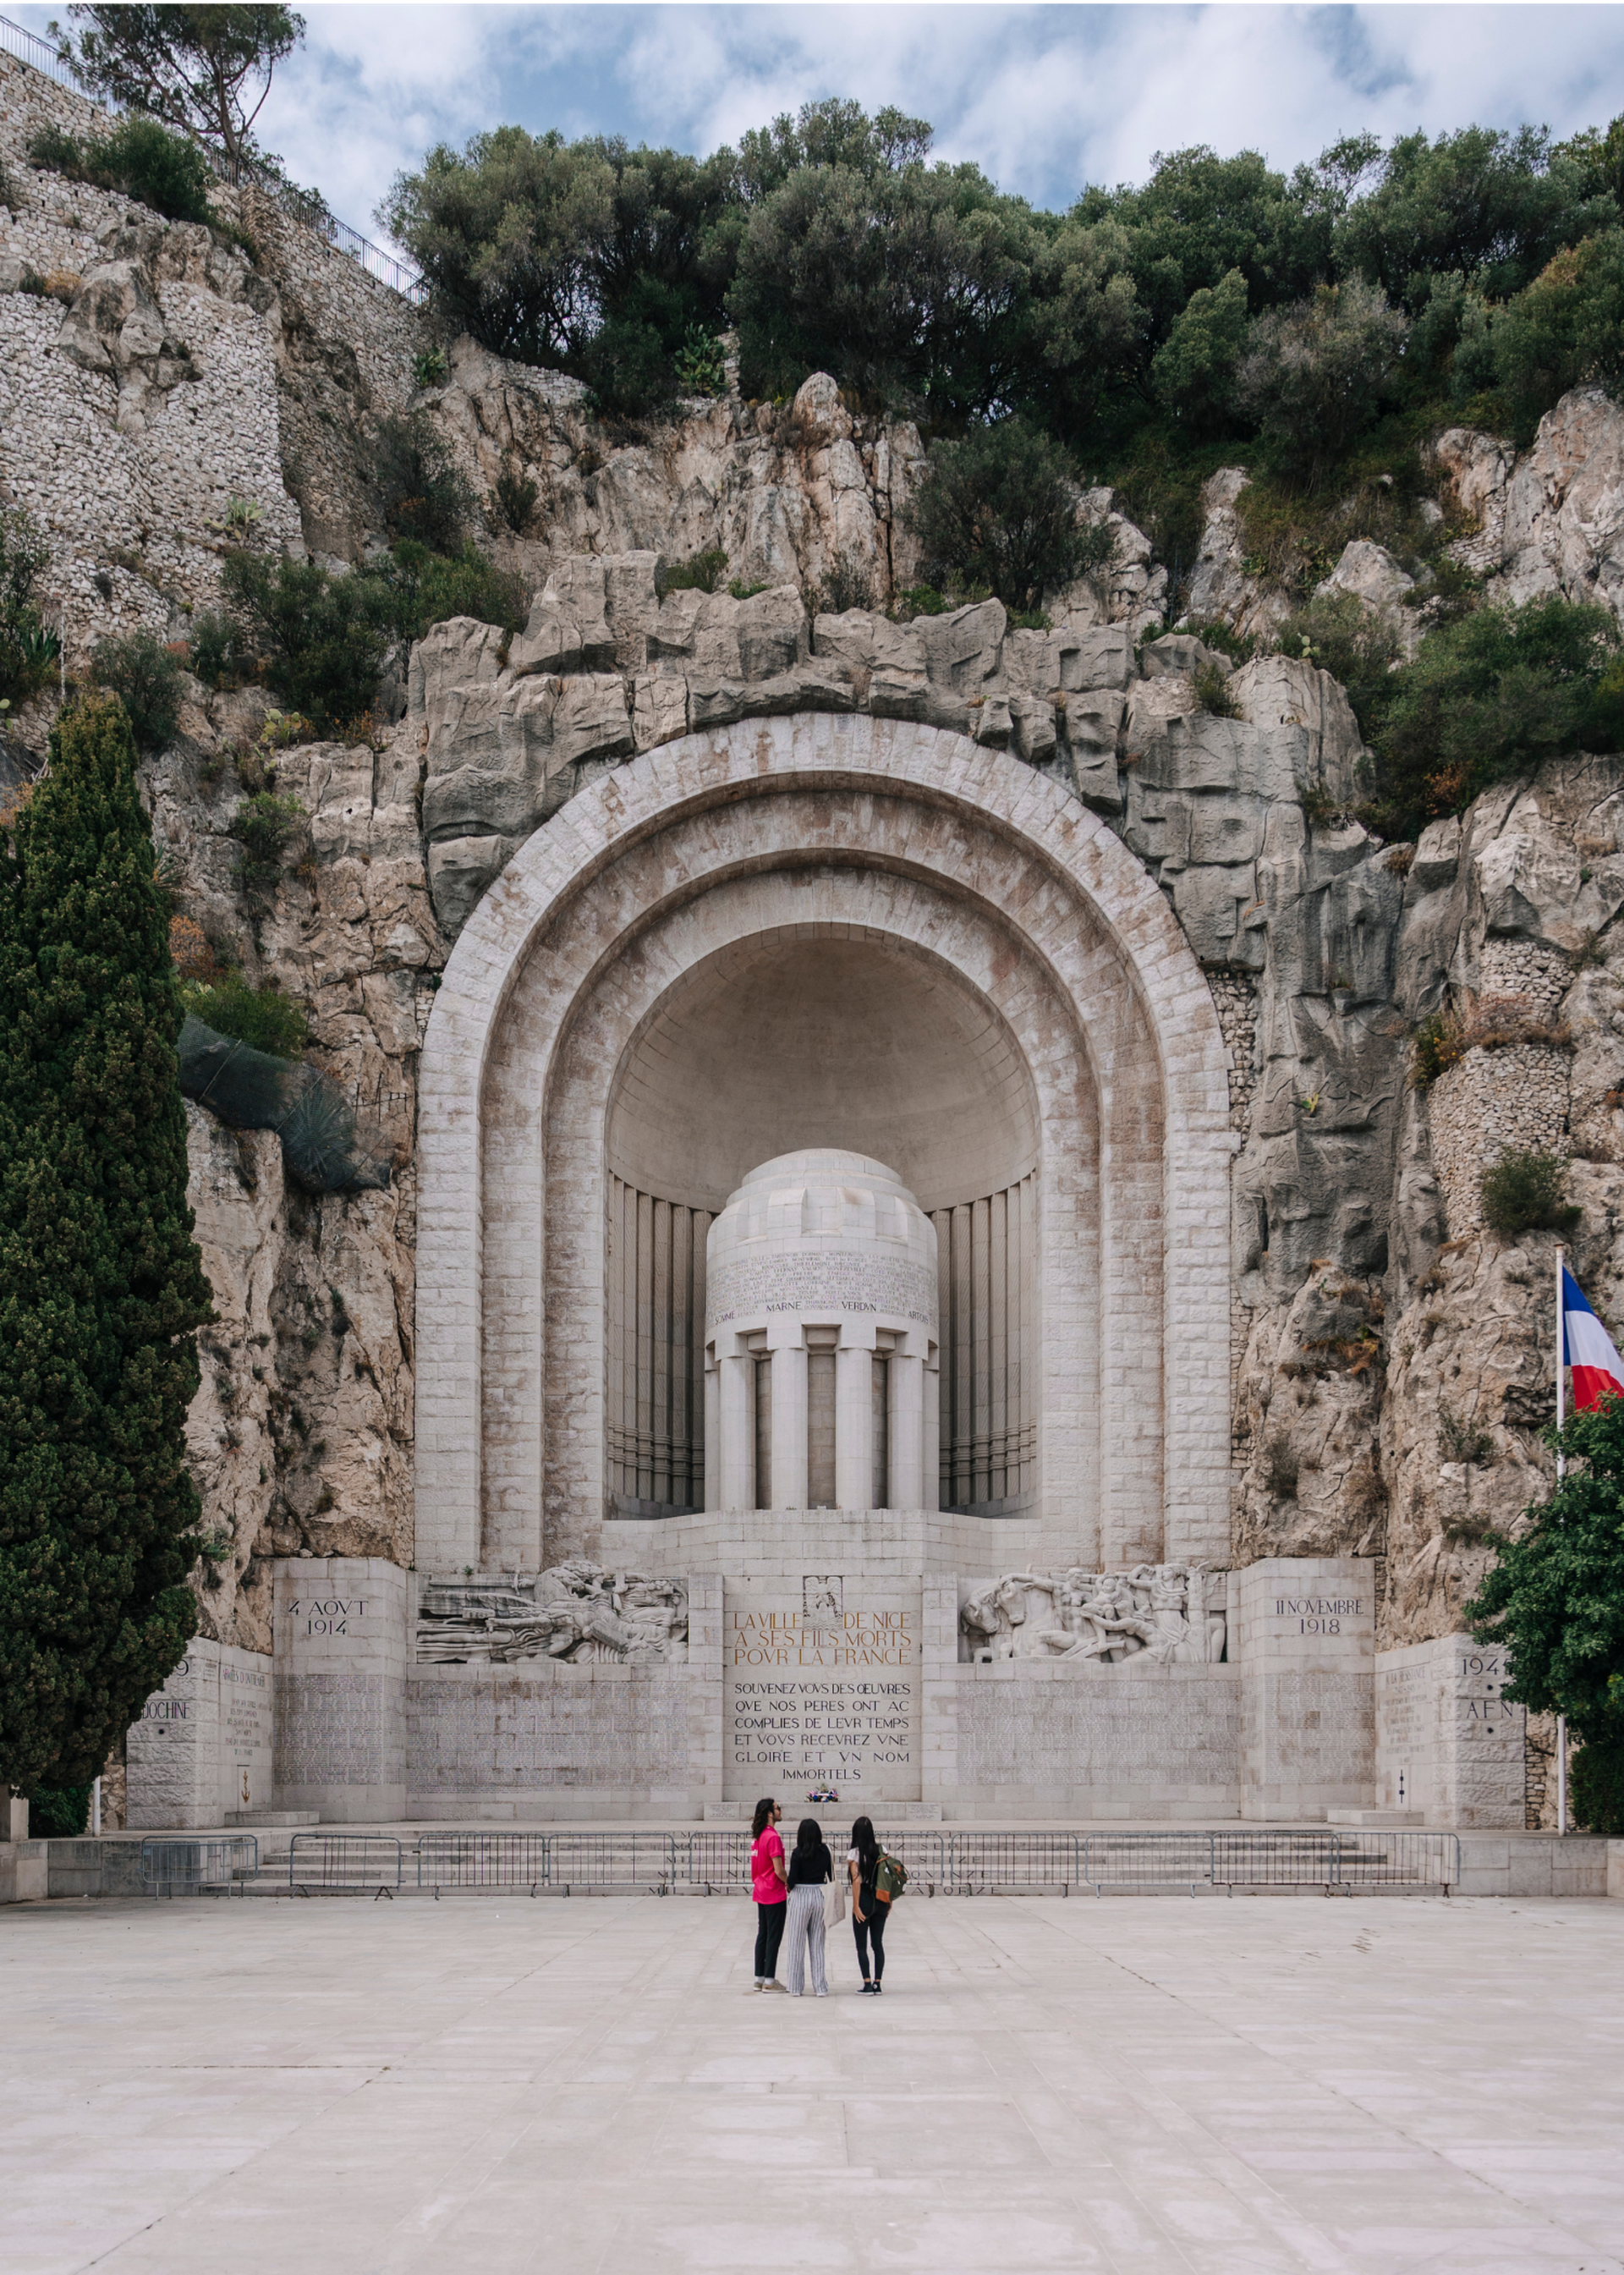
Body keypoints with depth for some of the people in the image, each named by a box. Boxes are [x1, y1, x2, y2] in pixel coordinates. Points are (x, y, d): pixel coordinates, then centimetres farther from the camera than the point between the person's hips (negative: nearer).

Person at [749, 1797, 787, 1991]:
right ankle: (769, 1981, 2)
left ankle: (759, 1978, 17)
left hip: (760, 1892, 8)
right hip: (774, 1895, -8)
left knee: (762, 1935, 13)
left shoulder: (757, 1836, 8)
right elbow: (778, 1870, -20)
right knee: (774, 1937, -1)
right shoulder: (772, 1837, -19)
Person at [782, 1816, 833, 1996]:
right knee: (817, 1944, 11)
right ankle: (820, 1987, 10)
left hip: (800, 1896, -3)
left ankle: (795, 1987, 8)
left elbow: (792, 1880, -12)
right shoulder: (825, 1851, 0)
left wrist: (789, 1887, 9)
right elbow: (832, 1876, 4)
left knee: (797, 1944, 6)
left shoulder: (798, 1853, -11)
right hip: (820, 1896, 3)